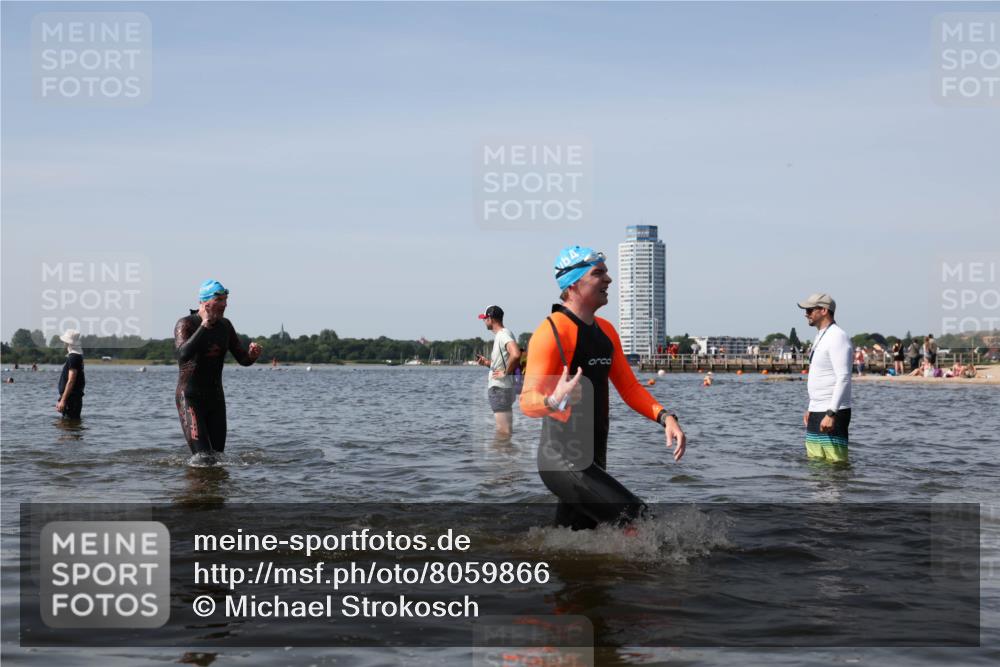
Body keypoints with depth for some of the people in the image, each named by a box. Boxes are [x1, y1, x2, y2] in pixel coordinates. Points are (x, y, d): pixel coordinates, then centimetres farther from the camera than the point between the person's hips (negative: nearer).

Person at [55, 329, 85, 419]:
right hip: (71, 398, 10)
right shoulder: (76, 356, 16)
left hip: (71, 398, -10)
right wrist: (62, 400, 24)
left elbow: (71, 381, -22)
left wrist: (63, 400, -23)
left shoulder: (73, 358, -16)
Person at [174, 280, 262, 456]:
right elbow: (183, 355, -30)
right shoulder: (185, 324, -11)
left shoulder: (225, 326, 6)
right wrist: (205, 325, -28)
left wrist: (252, 354, -17)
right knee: (204, 457, -16)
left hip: (216, 398, 6)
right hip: (190, 398, -6)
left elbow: (243, 360, 7)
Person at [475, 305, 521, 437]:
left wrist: (505, 373, -22)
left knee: (503, 431, -10)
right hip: (497, 387, 11)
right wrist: (487, 362, 11)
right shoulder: (500, 335, 16)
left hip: (500, 389, -11)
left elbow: (515, 354, -33)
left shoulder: (503, 335, -15)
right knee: (505, 430, 14)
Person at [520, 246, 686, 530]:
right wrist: (554, 401, -42)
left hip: (593, 462, 9)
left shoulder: (606, 332, 13)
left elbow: (629, 388, 15)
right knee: (635, 518, -20)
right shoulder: (551, 332, -14)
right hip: (562, 460, -9)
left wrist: (664, 417, -2)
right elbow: (528, 401, -19)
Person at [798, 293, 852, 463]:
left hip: (833, 413, -10)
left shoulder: (837, 337, -13)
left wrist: (831, 413, -26)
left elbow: (844, 378, -21)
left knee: (835, 464, -10)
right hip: (817, 412, 10)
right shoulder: (820, 337, 18)